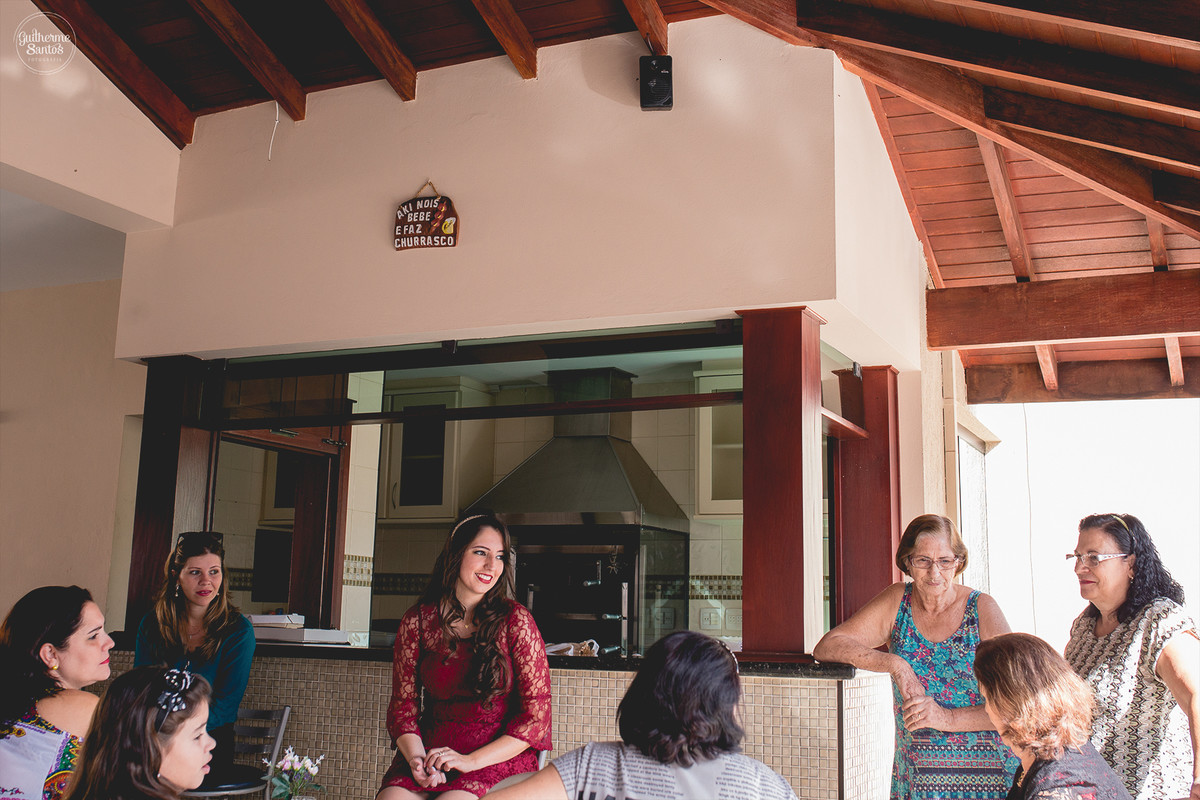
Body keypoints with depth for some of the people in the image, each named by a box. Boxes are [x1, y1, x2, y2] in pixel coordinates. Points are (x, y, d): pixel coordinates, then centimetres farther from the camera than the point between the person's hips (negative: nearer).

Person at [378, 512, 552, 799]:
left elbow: (536, 713, -4)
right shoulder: (417, 621, 6)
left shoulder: (515, 621, -1)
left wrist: (471, 761, -13)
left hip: (500, 756, -2)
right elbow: (403, 705, 8)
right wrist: (416, 758, -12)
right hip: (432, 749, 3)